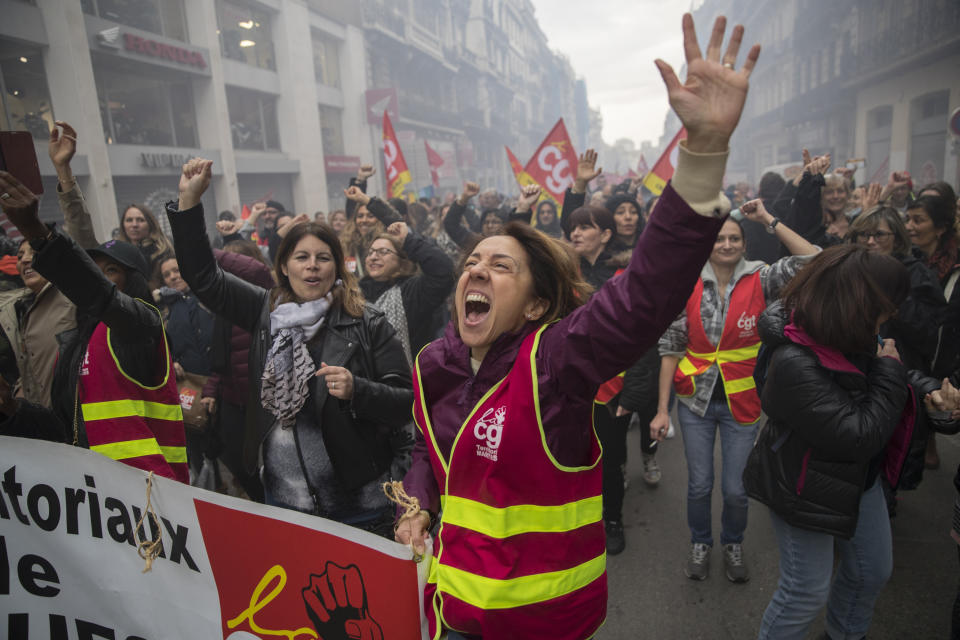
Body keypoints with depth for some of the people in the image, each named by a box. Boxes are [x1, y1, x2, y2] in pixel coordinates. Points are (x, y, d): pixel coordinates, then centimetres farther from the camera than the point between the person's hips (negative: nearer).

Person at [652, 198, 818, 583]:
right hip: (696, 399, 0)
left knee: (736, 489, 8)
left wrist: (768, 220, -16)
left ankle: (733, 544, 39)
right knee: (699, 484, 9)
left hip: (741, 401, 0)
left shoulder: (759, 280, -5)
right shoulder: (689, 286, -4)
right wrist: (662, 407, -5)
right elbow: (671, 347, -3)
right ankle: (700, 544, 37)